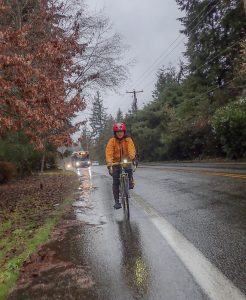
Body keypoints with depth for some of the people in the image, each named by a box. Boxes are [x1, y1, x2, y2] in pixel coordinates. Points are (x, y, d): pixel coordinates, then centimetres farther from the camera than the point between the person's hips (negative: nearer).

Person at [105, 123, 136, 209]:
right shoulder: (112, 141, -10)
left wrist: (132, 157, -44)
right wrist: (109, 163, -36)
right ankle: (116, 201, 2)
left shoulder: (128, 140, -8)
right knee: (116, 182, -7)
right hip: (116, 163, -1)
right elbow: (109, 152, -20)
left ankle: (130, 181, 2)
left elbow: (132, 149, -23)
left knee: (129, 169, -31)